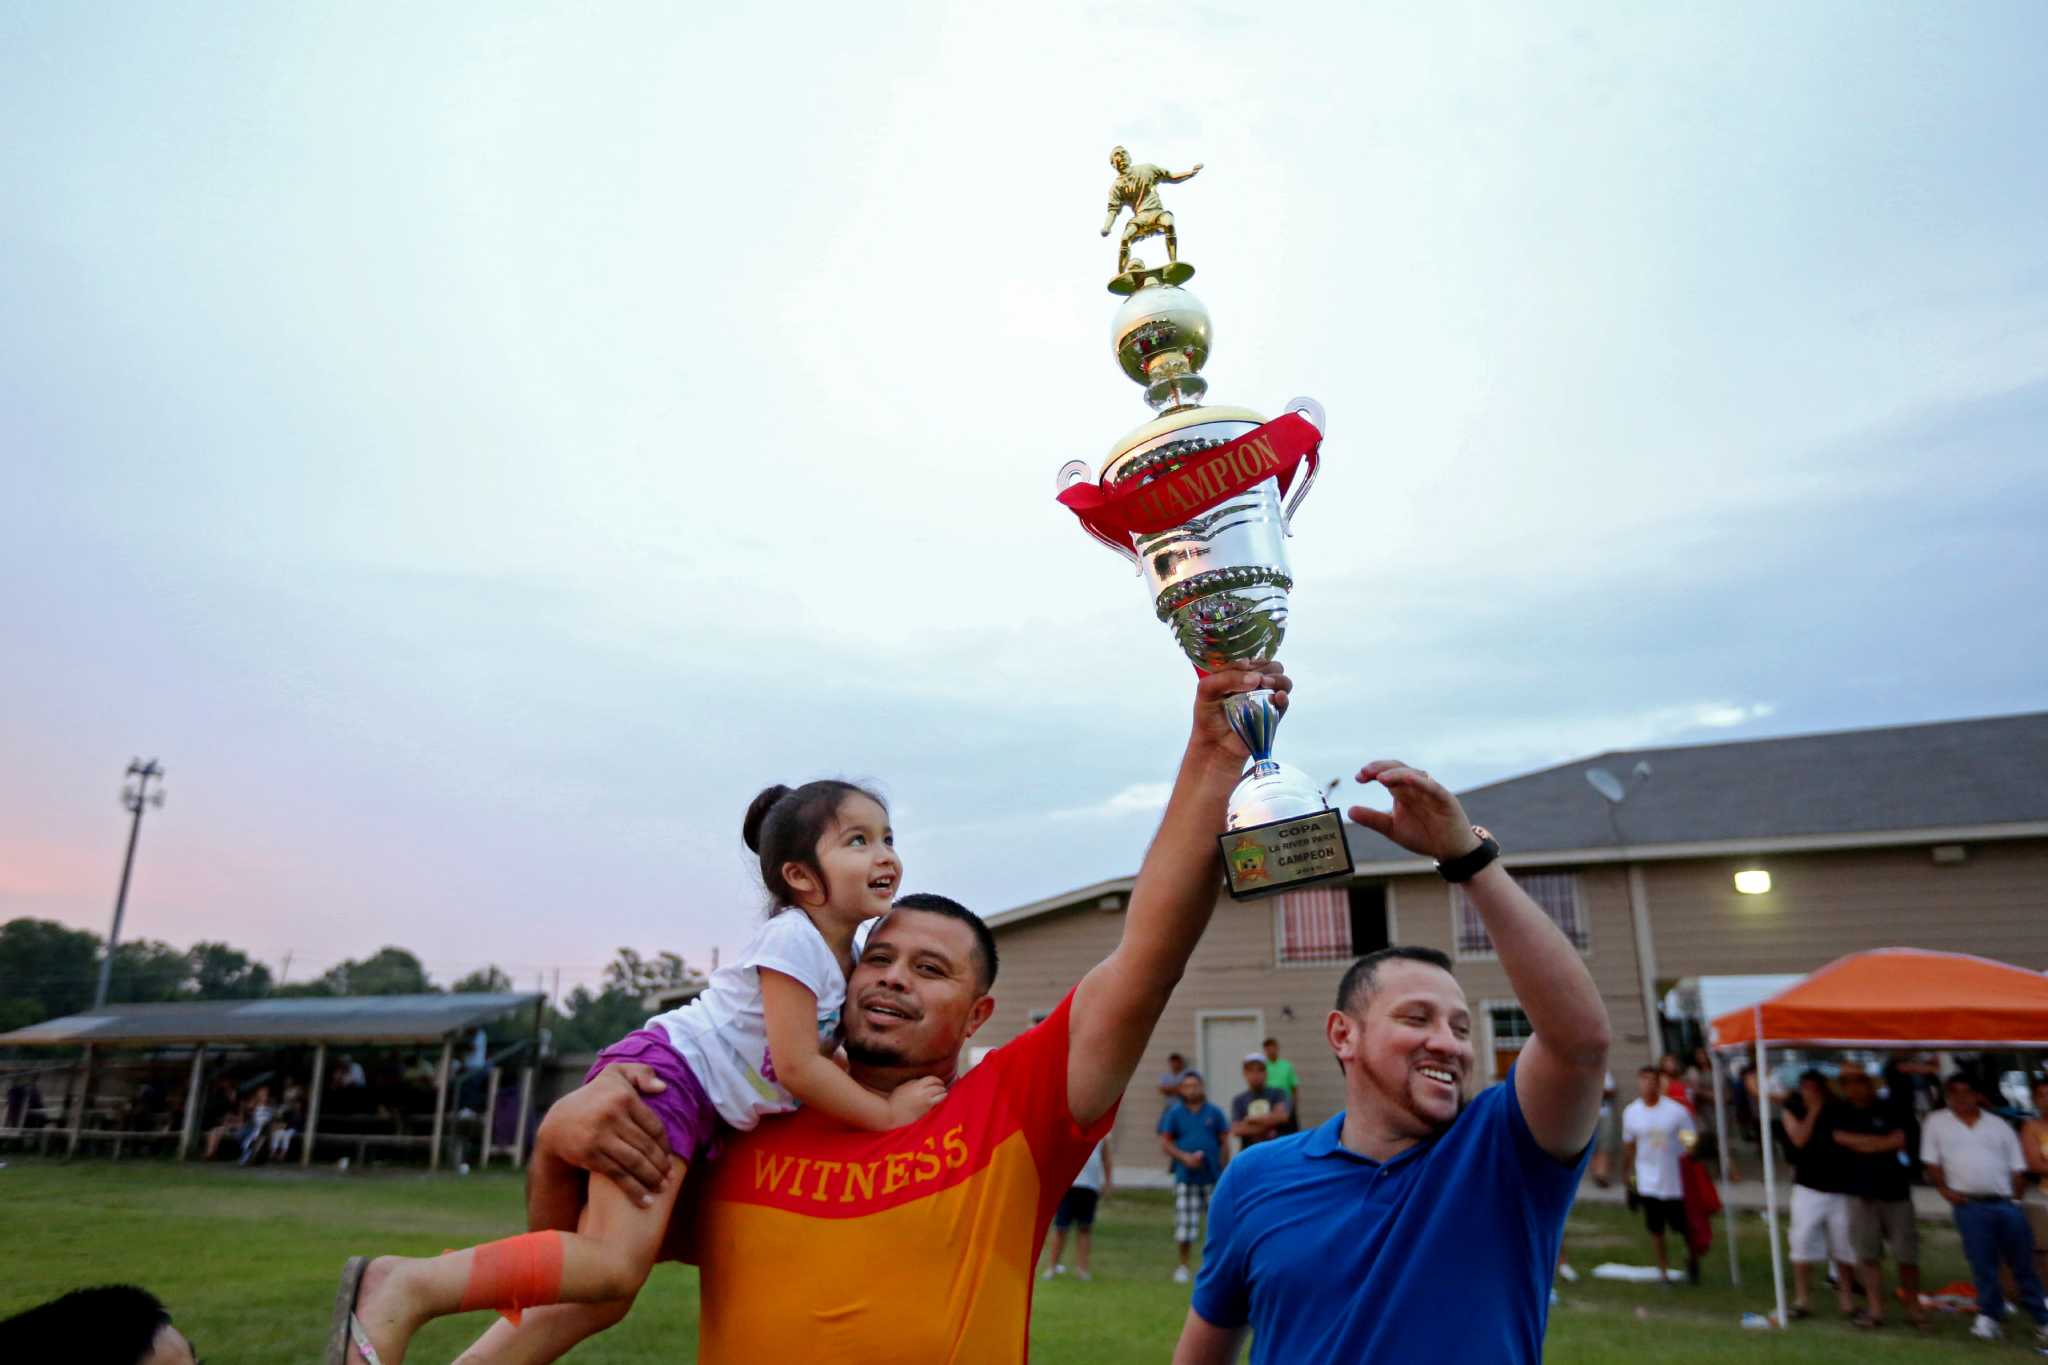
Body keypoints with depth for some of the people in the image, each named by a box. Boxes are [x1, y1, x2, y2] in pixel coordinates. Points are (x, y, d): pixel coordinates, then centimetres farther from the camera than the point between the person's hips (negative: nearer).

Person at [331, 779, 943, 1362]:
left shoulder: (846, 958, 13)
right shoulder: (794, 938, -15)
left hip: (695, 1108, 10)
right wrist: (886, 1111, -10)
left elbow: (817, 1053, 26)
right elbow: (795, 1066, -18)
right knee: (615, 1265, -22)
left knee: (605, 1280, 8)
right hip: (663, 1076, -10)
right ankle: (402, 1286, -19)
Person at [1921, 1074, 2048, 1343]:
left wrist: (2015, 1197, 2)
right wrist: (1945, 1190, -5)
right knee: (1983, 1263, -1)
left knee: (2023, 1263, 8)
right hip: (1970, 1205, -2)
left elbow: (2017, 1166, 11)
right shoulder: (1936, 1122, 6)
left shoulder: (1998, 1124, 11)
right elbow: (1930, 1161, 6)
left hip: (2006, 1204, 2)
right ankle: (1990, 1316, 12)